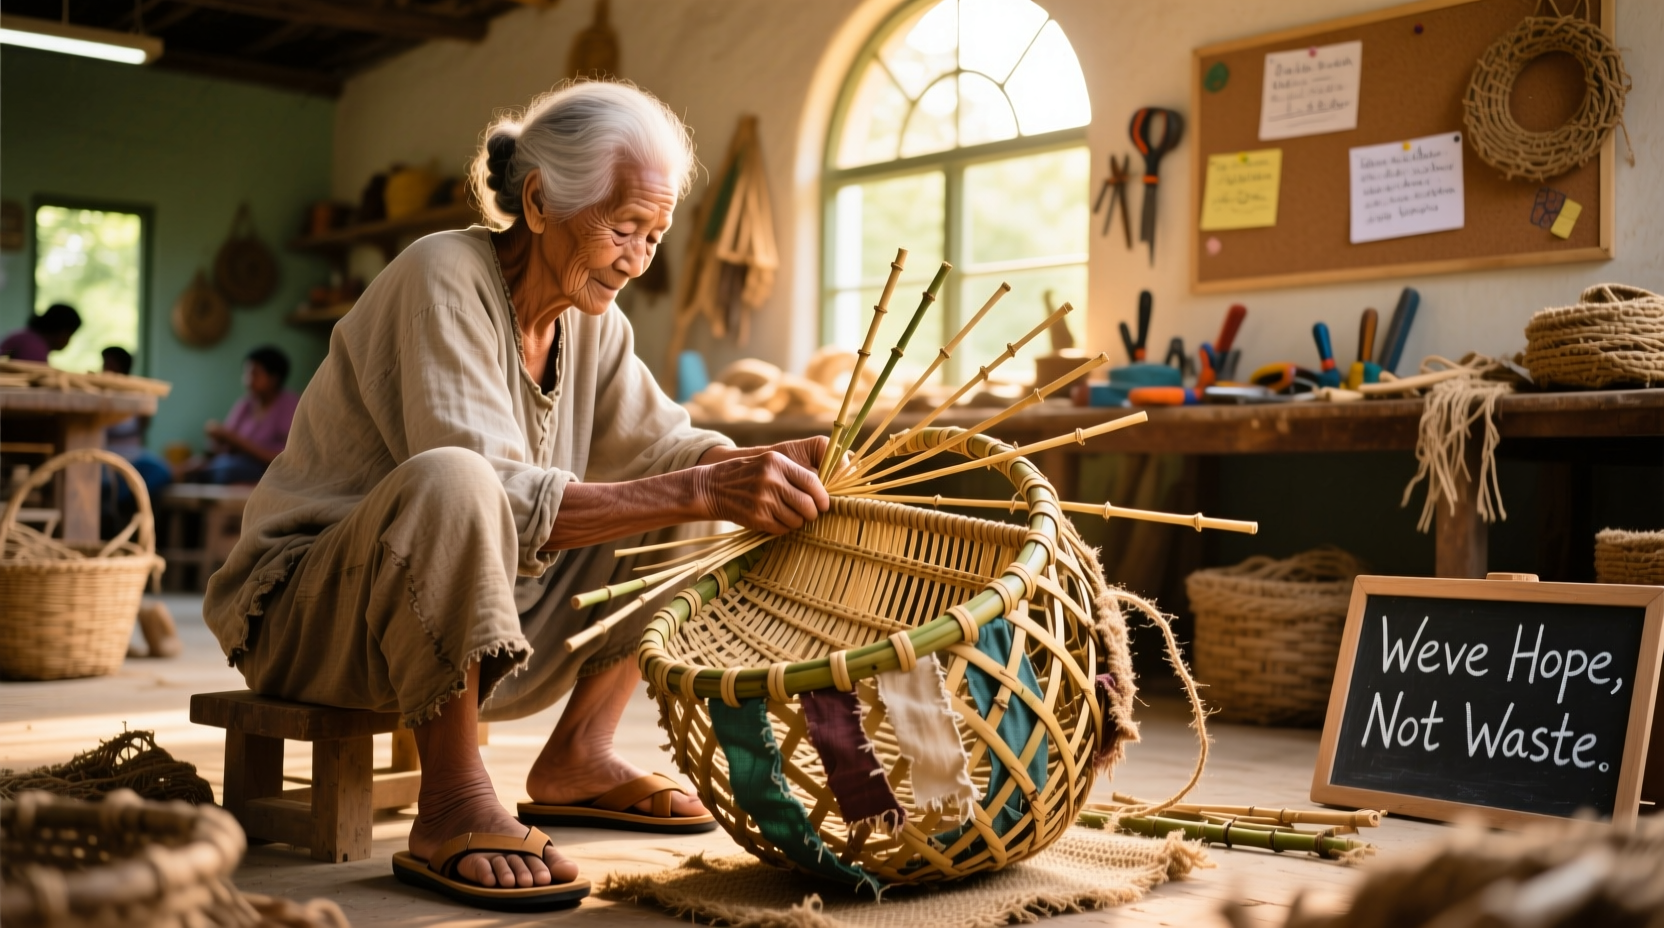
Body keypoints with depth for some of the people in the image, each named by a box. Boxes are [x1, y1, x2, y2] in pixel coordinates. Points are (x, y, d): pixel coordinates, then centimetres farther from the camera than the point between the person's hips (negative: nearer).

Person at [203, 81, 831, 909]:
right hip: (310, 615, -8)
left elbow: (656, 445, 3)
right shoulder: (444, 279, -21)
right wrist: (698, 491, -37)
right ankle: (451, 805, -29)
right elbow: (506, 502, -30)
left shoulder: (591, 318, 4)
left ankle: (576, 758, 4)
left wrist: (780, 462, -17)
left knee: (683, 526, 4)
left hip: (467, 616, 8)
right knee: (450, 482, -38)